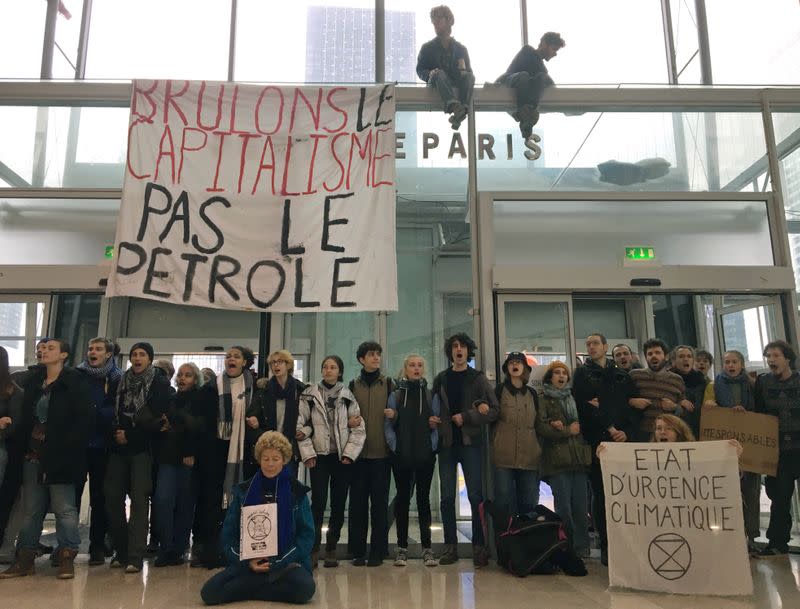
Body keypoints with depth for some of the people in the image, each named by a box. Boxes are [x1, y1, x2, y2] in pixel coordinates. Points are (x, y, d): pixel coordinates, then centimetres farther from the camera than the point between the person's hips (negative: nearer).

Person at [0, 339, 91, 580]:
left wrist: (65, 448, -15)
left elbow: (83, 420, -11)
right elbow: (26, 416, 17)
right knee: (31, 509, 12)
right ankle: (25, 559, 21)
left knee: (64, 508, 0)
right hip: (33, 456, 6)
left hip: (60, 457, -6)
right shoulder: (33, 381, 14)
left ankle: (67, 558, 9)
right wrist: (26, 445, 6)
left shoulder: (74, 382, -6)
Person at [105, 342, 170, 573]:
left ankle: (135, 556, -7)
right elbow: (113, 411, 17)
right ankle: (121, 551, 15)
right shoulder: (122, 381, 13)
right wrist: (116, 431, 0)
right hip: (119, 446, 4)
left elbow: (156, 418, -6)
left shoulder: (160, 383, 0)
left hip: (143, 448, -4)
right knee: (112, 496, 2)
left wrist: (130, 436, -7)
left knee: (139, 498, -9)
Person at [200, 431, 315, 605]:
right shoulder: (243, 491, 6)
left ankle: (248, 588, -8)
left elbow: (306, 535, -2)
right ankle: (273, 582, -8)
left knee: (305, 587, -32)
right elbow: (229, 533, 6)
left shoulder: (297, 492, 1)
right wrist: (247, 562, -10)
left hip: (286, 563, -1)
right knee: (209, 592, -23)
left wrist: (277, 563, -12)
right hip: (247, 563, 1)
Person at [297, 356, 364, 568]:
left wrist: (350, 453, -6)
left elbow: (358, 428, 3)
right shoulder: (309, 395, 3)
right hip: (319, 455, -1)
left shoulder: (348, 397, 5)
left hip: (343, 457, 1)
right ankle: (313, 550, 1)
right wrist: (307, 453, -7)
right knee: (318, 502, -8)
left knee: (339, 504, 5)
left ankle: (331, 549, 17)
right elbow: (301, 425, 0)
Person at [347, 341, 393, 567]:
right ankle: (358, 550, 15)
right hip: (358, 452, 1)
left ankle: (378, 550, 13)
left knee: (380, 501, 3)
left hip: (381, 452, -1)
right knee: (358, 501, 4)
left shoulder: (388, 384, 6)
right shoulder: (353, 385, 10)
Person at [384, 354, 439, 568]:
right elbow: (388, 424, 1)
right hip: (401, 456, 0)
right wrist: (394, 446, -12)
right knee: (403, 498, 5)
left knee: (423, 498, 5)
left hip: (425, 455, 1)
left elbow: (437, 426, 5)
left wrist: (433, 446, -9)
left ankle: (427, 547, 10)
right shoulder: (395, 395, 6)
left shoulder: (431, 396, 9)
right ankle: (402, 547, 13)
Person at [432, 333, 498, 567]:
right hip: (446, 443, 2)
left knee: (476, 495, 0)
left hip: (470, 442, -2)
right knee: (447, 497, 4)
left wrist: (466, 417, -12)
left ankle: (479, 546, 10)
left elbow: (493, 410, -4)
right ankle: (450, 545, 14)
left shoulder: (478, 378, 3)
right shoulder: (440, 379, 10)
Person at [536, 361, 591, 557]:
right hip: (557, 459, -4)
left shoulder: (574, 399, 21)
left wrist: (562, 427, -4)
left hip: (579, 458, 4)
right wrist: (568, 430, -6)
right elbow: (541, 428, -7)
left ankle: (581, 547, 10)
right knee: (564, 507, -6)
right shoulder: (544, 401, 6)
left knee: (581, 507, 0)